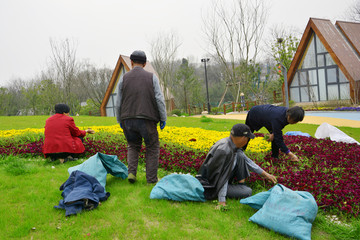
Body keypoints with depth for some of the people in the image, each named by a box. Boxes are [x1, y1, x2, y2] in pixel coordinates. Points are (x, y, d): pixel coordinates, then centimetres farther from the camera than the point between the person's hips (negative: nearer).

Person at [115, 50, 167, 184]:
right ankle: (151, 179, 11)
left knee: (133, 146, 21)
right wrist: (163, 118, 3)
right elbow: (159, 99, -3)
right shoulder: (152, 77, 4)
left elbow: (118, 103, 7)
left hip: (128, 119, 2)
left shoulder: (124, 78, 6)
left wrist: (120, 121, 17)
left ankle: (131, 172, 5)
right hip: (147, 119, -2)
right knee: (152, 148, 11)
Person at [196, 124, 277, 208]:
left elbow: (247, 160, 8)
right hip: (211, 188, -9)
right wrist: (222, 200, -26)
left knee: (240, 156, -4)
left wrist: (265, 174, 11)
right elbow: (222, 177, -29)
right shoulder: (224, 150, -32)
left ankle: (241, 183, 0)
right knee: (248, 192, -16)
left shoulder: (234, 145, -4)